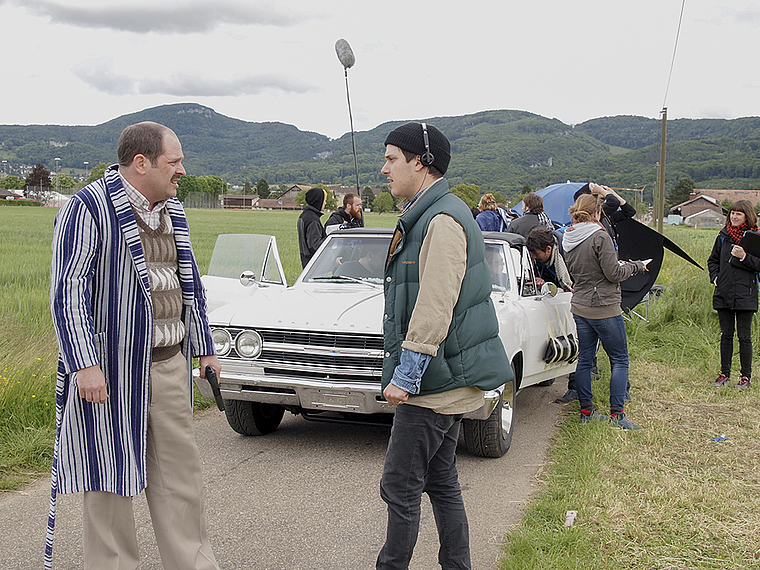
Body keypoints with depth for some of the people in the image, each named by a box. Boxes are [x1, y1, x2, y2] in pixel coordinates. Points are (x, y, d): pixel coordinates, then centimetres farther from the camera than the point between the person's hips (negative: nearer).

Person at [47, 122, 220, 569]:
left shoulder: (173, 211, 13)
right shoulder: (90, 208, -11)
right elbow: (68, 290, -16)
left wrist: (205, 347, 20)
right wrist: (84, 364, -23)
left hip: (170, 365, 7)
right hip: (109, 370, -7)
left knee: (181, 470, 11)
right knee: (110, 479, 3)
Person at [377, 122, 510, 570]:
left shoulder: (442, 221, -17)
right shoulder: (427, 216, 17)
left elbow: (435, 308, -24)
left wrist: (406, 375, -22)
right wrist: (407, 372, 22)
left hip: (436, 380, -11)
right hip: (446, 381, 11)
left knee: (400, 486, -4)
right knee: (441, 482, 15)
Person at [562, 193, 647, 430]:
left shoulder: (568, 239, 6)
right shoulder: (600, 237, -16)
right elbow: (613, 274, -17)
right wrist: (635, 266, 2)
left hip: (579, 307, 7)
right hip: (604, 307, -7)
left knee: (584, 360, 12)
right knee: (620, 360, 2)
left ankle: (586, 411, 17)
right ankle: (617, 414, 0)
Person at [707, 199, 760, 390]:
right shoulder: (724, 236, 10)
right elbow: (713, 260, 21)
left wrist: (745, 257, -20)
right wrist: (715, 277, 6)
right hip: (723, 294, 4)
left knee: (744, 337, 1)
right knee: (726, 335, 9)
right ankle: (725, 373, 18)